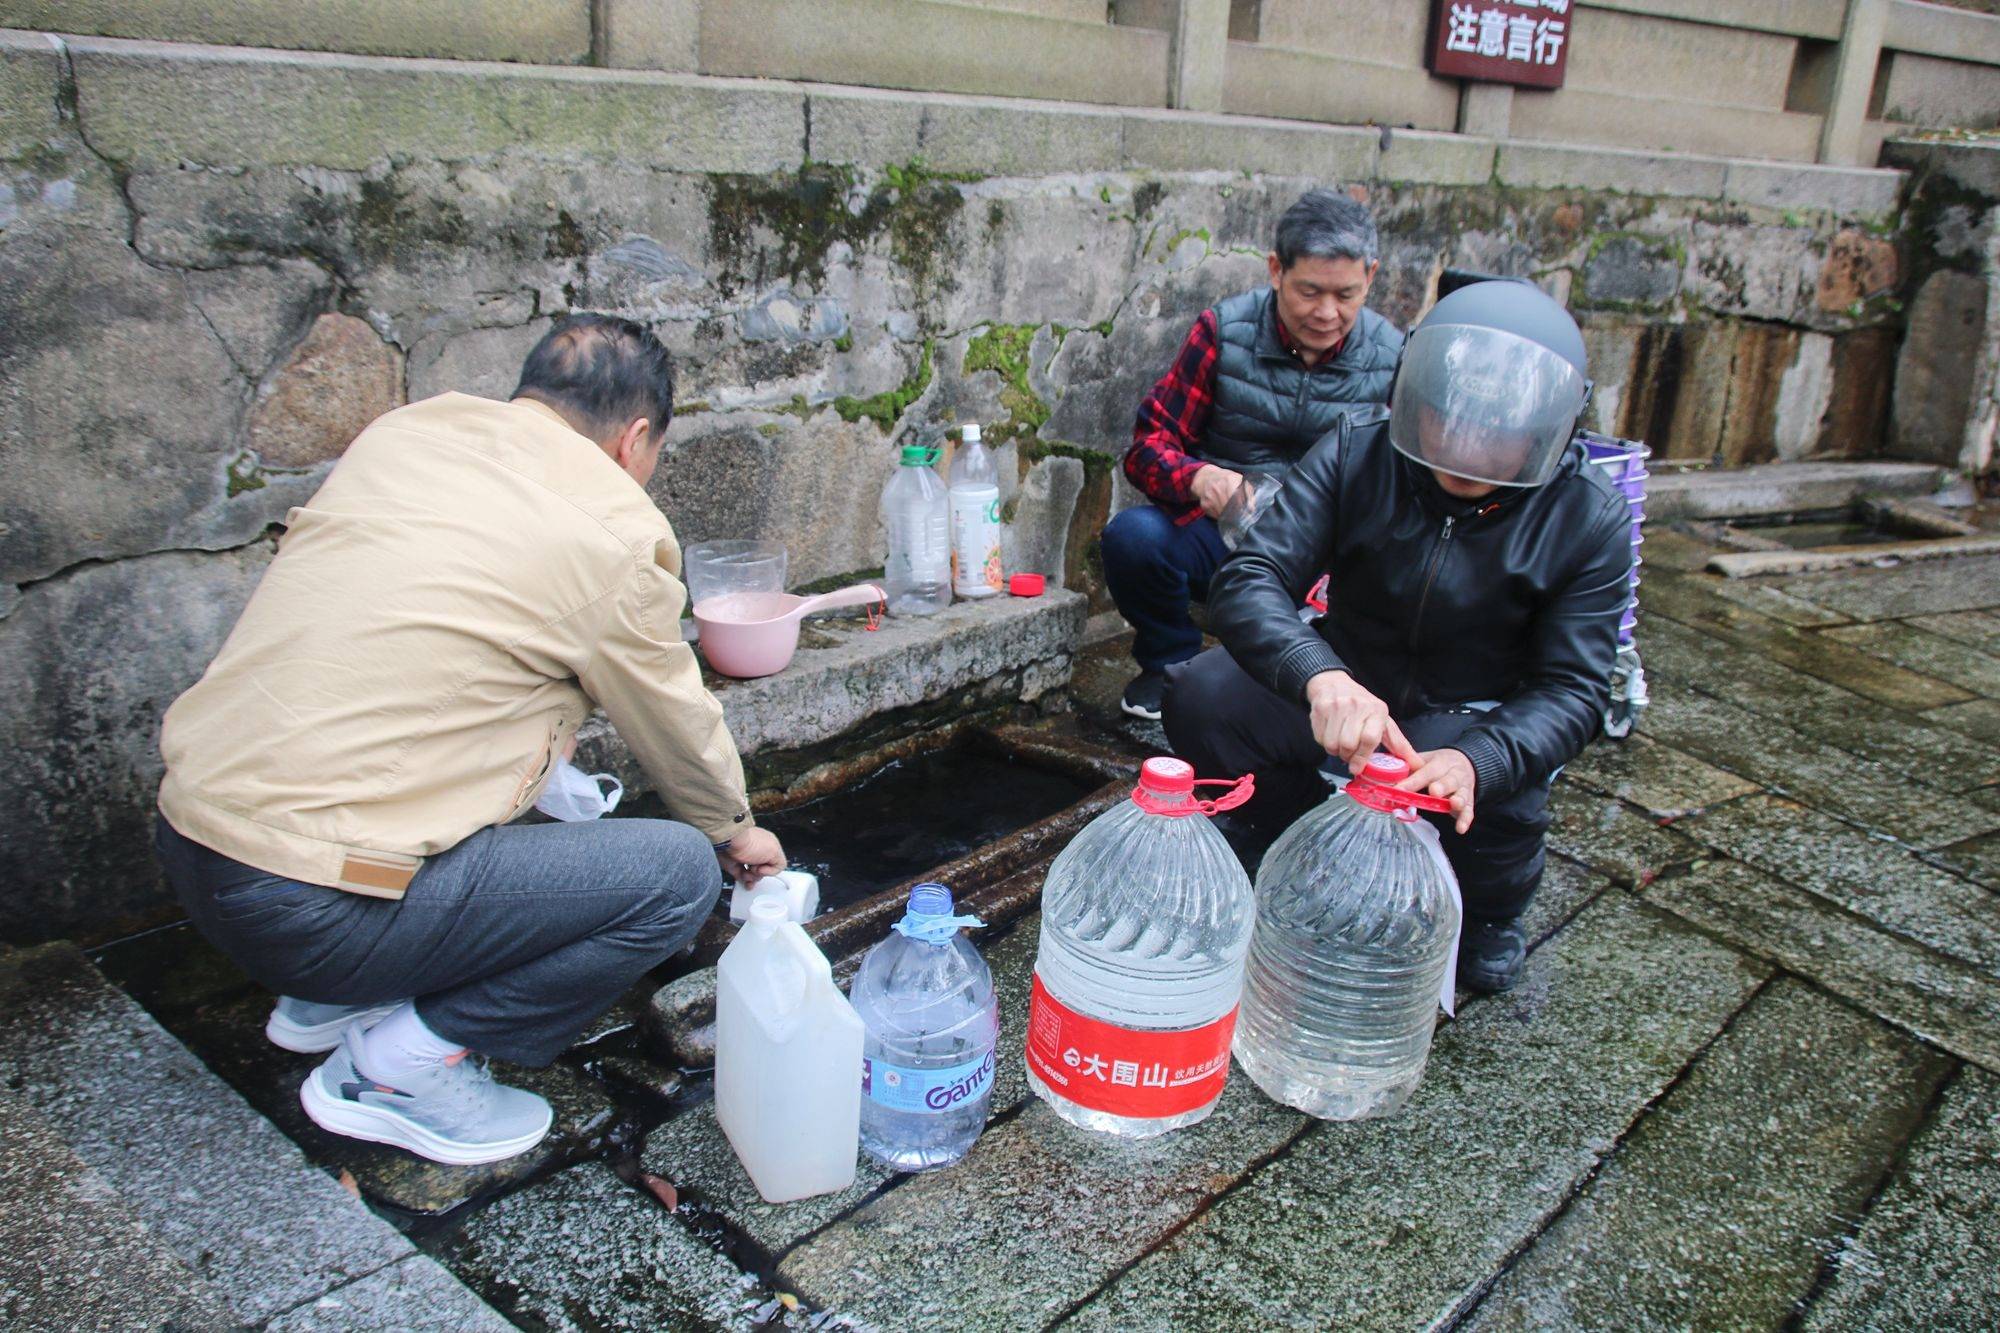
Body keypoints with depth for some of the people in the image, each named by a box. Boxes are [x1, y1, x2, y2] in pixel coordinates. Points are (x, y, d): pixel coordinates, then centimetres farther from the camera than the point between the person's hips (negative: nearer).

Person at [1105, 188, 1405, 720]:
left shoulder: (1392, 358, 0)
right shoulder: (1224, 331, -4)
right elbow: (1149, 442, -4)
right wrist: (1197, 476, -29)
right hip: (1217, 533, -1)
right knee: (1132, 535, -31)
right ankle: (1170, 661, 1)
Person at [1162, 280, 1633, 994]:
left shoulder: (1590, 520, -17)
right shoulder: (1357, 452, -18)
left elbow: (1570, 690, -19)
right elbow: (1248, 579, -29)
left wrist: (1476, 761, -42)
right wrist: (1321, 677, -52)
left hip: (1476, 719, -1)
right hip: (1346, 688, 1)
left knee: (1495, 805, -34)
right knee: (1201, 696, -23)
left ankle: (1490, 913, 6)